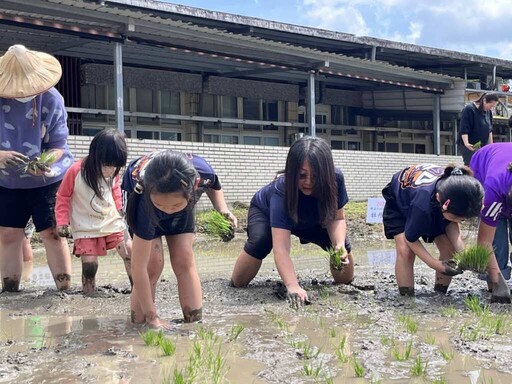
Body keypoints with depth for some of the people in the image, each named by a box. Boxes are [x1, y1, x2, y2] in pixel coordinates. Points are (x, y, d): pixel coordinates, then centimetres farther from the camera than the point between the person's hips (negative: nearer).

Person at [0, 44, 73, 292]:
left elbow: (59, 144, -11)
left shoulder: (51, 99, -17)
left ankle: (65, 290, 0)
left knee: (51, 234, -5)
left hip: (48, 180, -2)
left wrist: (45, 162, -32)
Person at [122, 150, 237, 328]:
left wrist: (222, 209, -27)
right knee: (153, 263, -17)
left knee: (184, 260, -9)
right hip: (138, 196, -3)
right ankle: (138, 323, -5)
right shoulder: (144, 203, -45)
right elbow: (138, 267, -40)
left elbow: (214, 186, -8)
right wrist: (152, 317, -38)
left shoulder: (202, 173, -39)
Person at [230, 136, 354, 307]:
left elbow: (336, 219, -23)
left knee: (341, 241, -18)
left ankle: (346, 284, 14)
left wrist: (340, 244, -46)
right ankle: (236, 284, -7)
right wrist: (293, 286, -70)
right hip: (265, 212, -4)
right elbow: (281, 248, -55)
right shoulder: (281, 192, -46)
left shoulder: (335, 179, -35)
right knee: (260, 241, -35)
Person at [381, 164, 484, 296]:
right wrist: (435, 264, -31)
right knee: (405, 250, -26)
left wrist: (461, 251, -29)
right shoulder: (422, 202, -47)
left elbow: (452, 223, -13)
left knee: (450, 250, -9)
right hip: (399, 204, -5)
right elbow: (410, 238, -28)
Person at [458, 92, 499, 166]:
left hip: (483, 146, 7)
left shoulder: (488, 112, 8)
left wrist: (491, 145, 17)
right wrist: (466, 143, -28)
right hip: (470, 146, -7)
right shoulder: (469, 109, -14)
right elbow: (464, 129, -19)